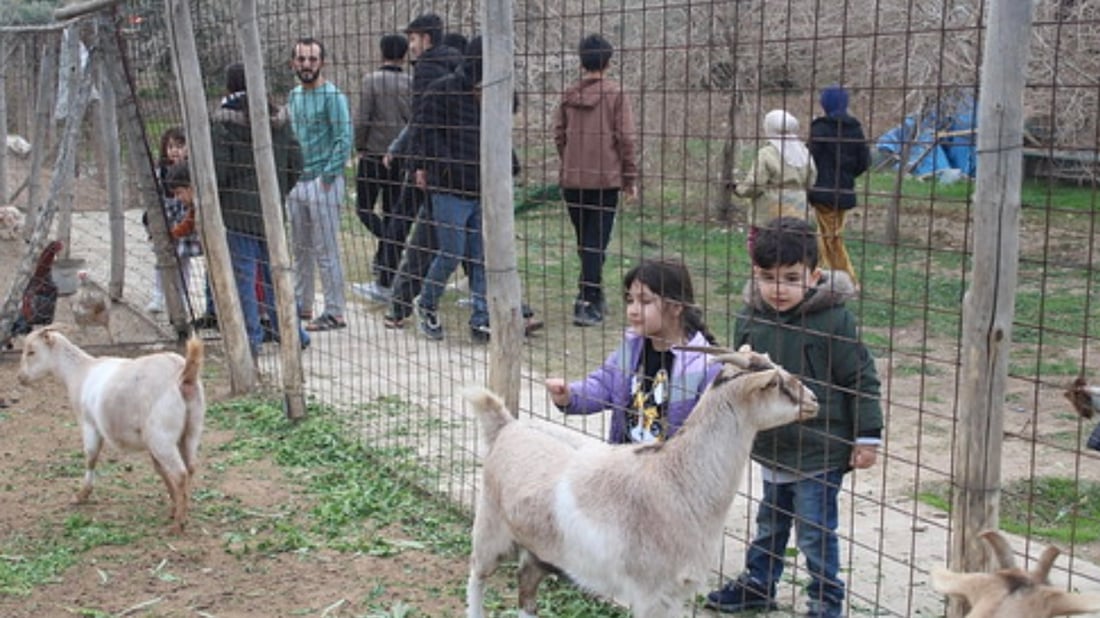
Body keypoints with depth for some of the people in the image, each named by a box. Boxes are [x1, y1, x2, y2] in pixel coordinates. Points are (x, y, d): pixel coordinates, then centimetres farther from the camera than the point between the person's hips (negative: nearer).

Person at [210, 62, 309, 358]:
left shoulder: (223, 119, -11)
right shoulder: (279, 116, 5)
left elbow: (218, 168, -13)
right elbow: (295, 161, 8)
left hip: (238, 208, -5)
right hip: (272, 207, 5)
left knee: (243, 273, 2)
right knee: (273, 270, 14)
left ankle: (252, 339, 5)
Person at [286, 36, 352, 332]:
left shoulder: (332, 95, -10)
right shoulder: (293, 95, 13)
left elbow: (344, 139, -16)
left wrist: (327, 177, -17)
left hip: (322, 183, -8)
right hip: (296, 182, 8)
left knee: (326, 252, -4)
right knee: (301, 249, 15)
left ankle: (334, 312, 3)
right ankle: (302, 305, 26)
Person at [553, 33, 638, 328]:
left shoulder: (569, 95, 4)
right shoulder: (615, 95, -7)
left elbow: (558, 134, 7)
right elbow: (625, 138, -8)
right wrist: (630, 178, 0)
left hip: (571, 179, 4)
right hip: (605, 180, -4)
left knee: (584, 242, 16)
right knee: (597, 243, -2)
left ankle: (594, 299, 25)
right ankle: (586, 304, -9)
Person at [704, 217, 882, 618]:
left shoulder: (833, 321, -19)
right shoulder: (750, 319, -2)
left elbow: (862, 380, -13)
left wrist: (867, 437, -11)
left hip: (819, 453, -6)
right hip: (772, 448, 6)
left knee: (815, 532, 4)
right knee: (769, 524, 23)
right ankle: (757, 584, 39)